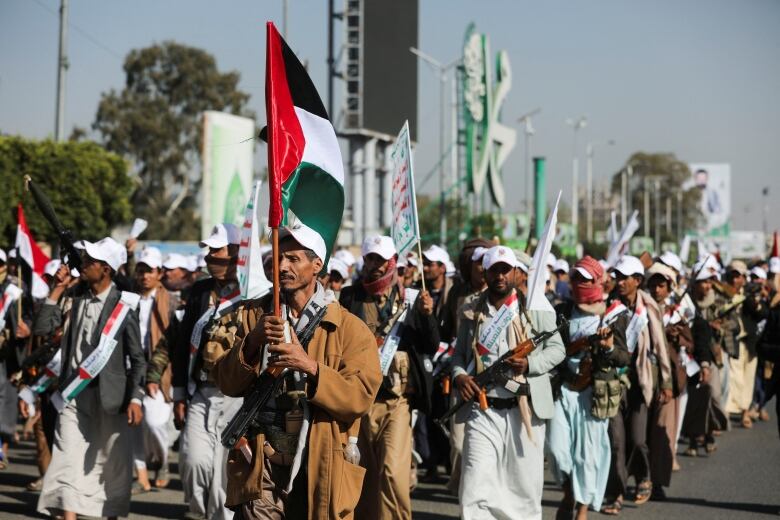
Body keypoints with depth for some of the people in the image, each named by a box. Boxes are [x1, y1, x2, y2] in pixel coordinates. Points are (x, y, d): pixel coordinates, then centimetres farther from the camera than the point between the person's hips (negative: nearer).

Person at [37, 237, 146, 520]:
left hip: (108, 395, -3)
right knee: (68, 459, -5)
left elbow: (137, 357, -5)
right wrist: (56, 291, 0)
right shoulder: (76, 298, 7)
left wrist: (135, 398, -11)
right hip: (74, 393, 3)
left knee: (111, 462, 6)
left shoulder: (123, 305, -6)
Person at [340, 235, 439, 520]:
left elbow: (431, 347, 5)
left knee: (393, 471, -13)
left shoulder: (409, 299, 7)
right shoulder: (350, 297, 7)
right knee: (363, 473, 9)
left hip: (397, 400, -1)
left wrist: (427, 315, -10)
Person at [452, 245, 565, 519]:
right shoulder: (471, 312, 10)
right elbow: (459, 353, 16)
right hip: (483, 411, 1)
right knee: (476, 486, -8)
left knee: (525, 484, 7)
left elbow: (557, 349, 4)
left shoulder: (536, 308, 3)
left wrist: (530, 363, -15)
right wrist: (459, 375, -6)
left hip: (524, 409, -1)